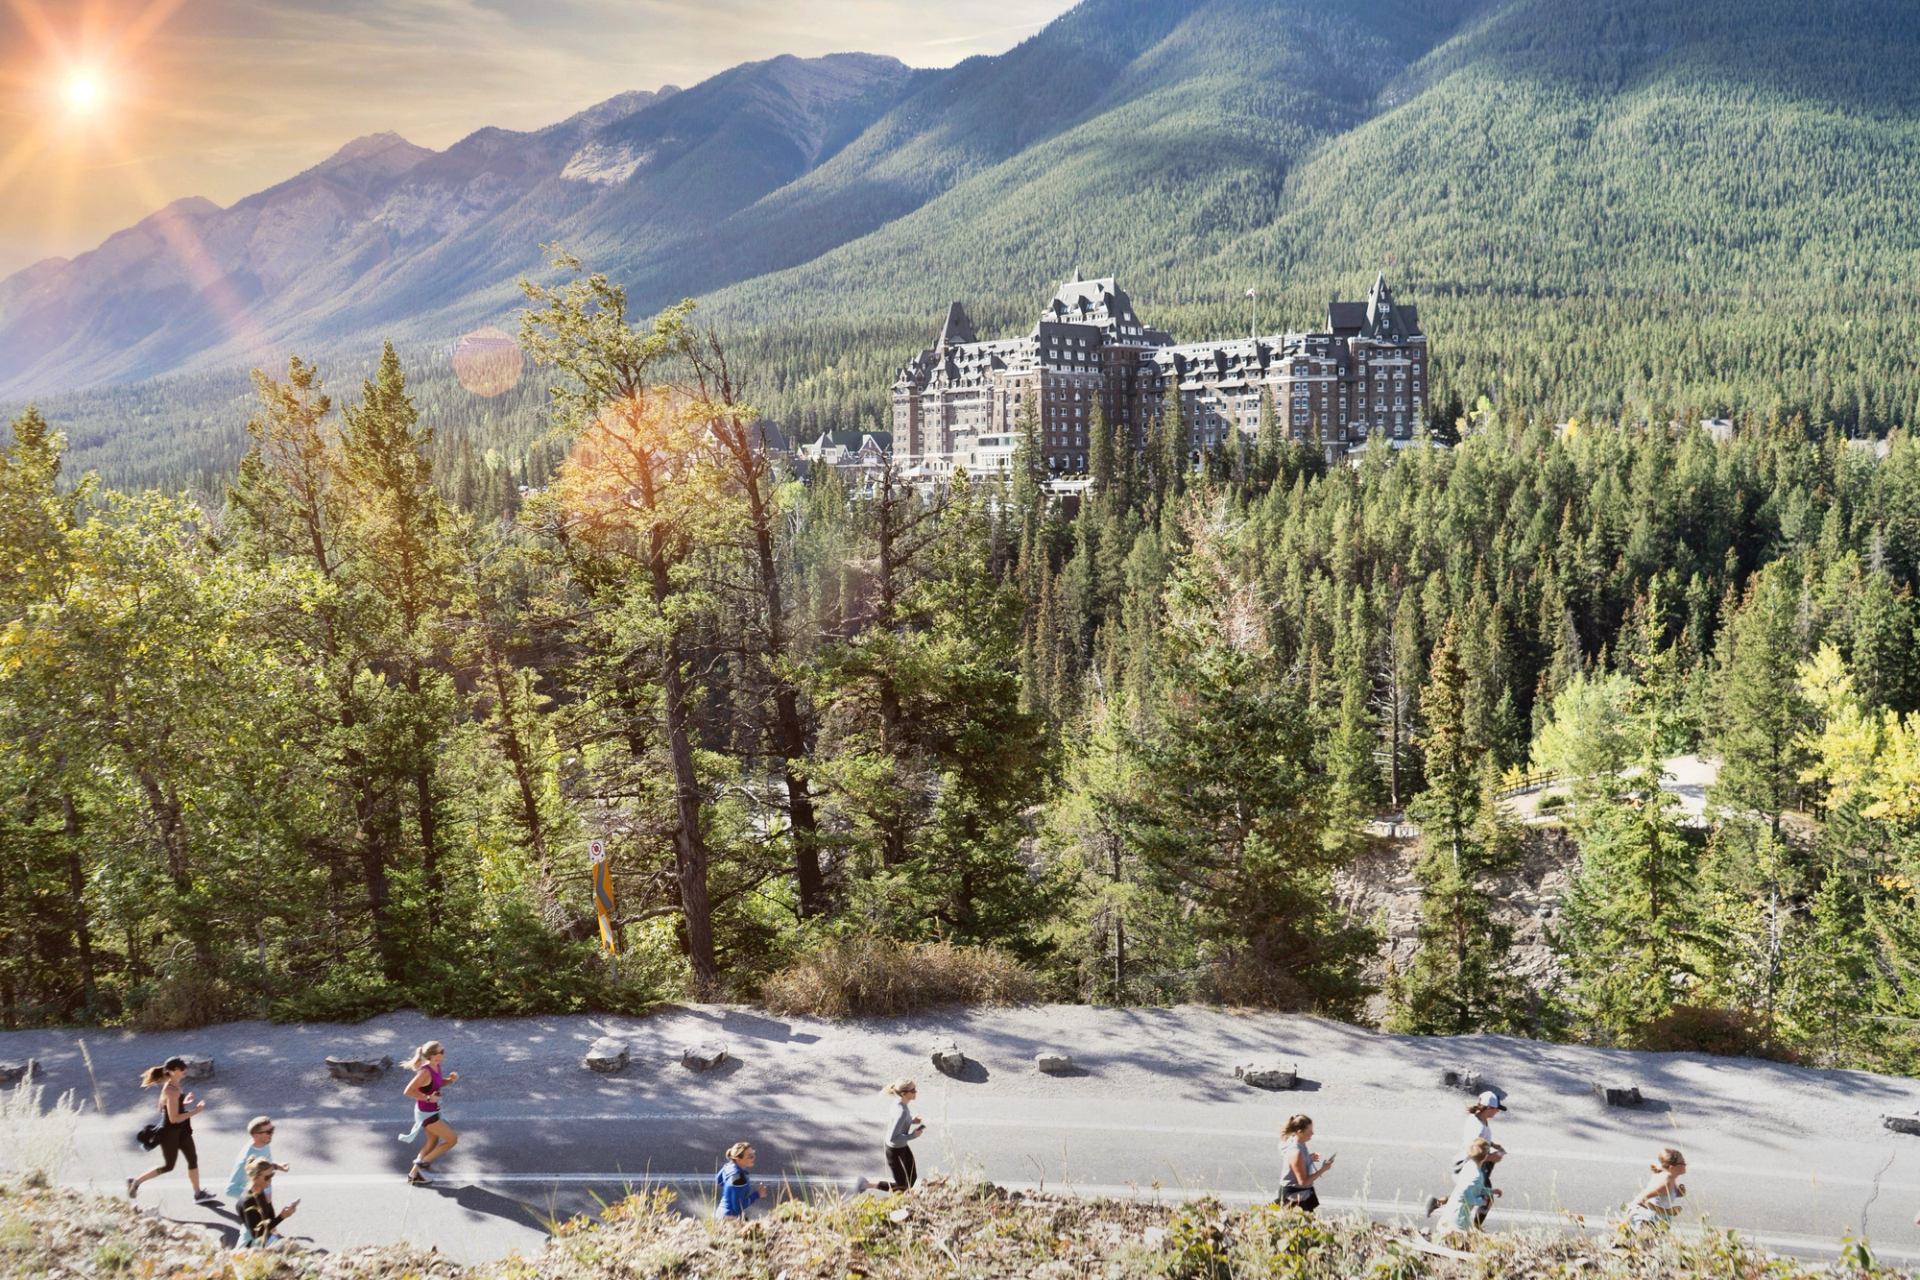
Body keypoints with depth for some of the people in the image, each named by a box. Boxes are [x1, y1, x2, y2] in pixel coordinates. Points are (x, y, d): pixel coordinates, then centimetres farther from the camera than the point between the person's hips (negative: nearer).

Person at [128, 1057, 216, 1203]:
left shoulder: (174, 1087, 1)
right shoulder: (172, 1091, -28)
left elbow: (164, 1107, 14)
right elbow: (174, 1118, -28)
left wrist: (184, 1103, 5)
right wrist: (195, 1111, -23)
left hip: (181, 1131, 9)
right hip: (170, 1133, -9)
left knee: (193, 1159, 12)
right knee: (169, 1166, 8)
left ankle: (198, 1193, 22)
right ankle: (135, 1182, 25)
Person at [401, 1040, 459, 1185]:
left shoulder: (437, 1067, -2)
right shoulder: (425, 1072, -28)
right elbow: (408, 1091, -26)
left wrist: (451, 1079, -3)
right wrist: (428, 1098, -26)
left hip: (433, 1110, 9)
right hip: (426, 1113, -9)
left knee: (433, 1142, 22)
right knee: (452, 1139, -2)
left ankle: (414, 1174, 34)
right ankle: (423, 1162, 11)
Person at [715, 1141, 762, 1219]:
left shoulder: (729, 1166, -3)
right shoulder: (738, 1178, -27)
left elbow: (718, 1181, 18)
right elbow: (738, 1207, -24)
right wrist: (756, 1194, -14)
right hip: (731, 1218, -10)